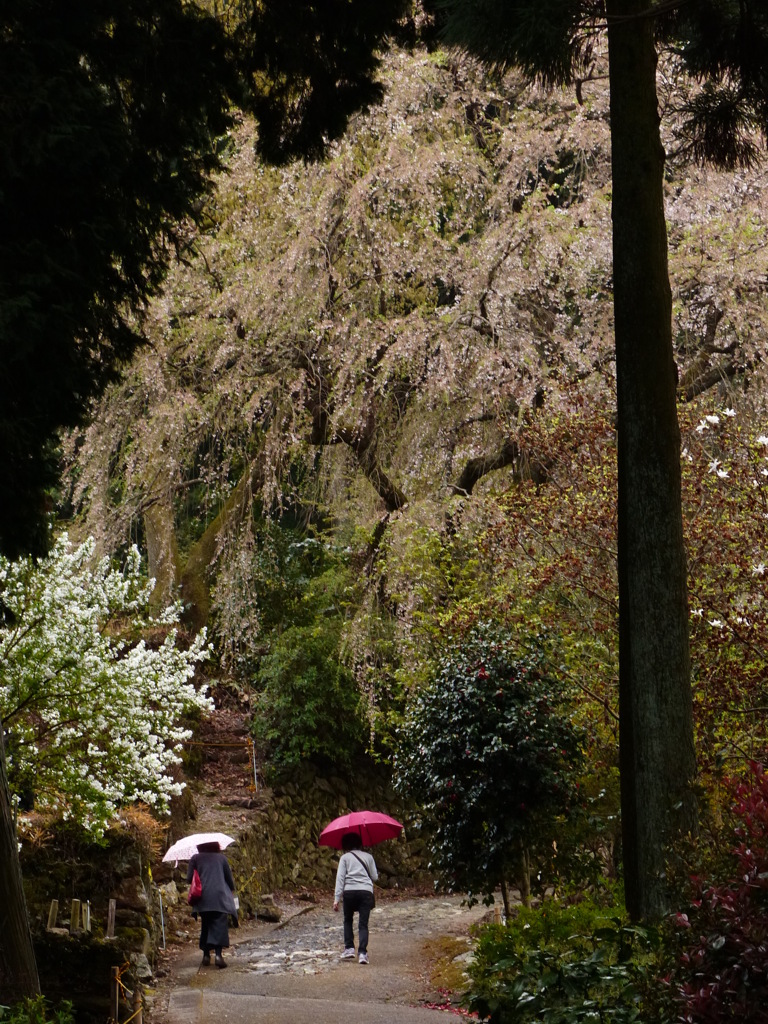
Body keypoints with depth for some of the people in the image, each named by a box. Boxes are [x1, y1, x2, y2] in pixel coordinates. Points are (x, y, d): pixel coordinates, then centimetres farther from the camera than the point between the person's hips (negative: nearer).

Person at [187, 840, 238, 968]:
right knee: (220, 924, -5)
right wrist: (232, 891, 29)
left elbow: (189, 878, 4)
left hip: (203, 898, 1)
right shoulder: (221, 857, 9)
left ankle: (206, 954, 14)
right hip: (220, 896, -1)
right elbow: (229, 878, 11)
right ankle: (218, 954, -20)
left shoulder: (195, 858, 8)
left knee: (205, 925, 14)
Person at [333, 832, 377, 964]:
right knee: (363, 924, 0)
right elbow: (375, 877, 13)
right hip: (366, 891, 1)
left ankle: (349, 948, 12)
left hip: (349, 891, -1)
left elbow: (340, 877, -1)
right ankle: (362, 952, -15)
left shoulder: (345, 857, 7)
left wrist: (337, 898, -5)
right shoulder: (368, 857, 14)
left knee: (348, 920, 20)